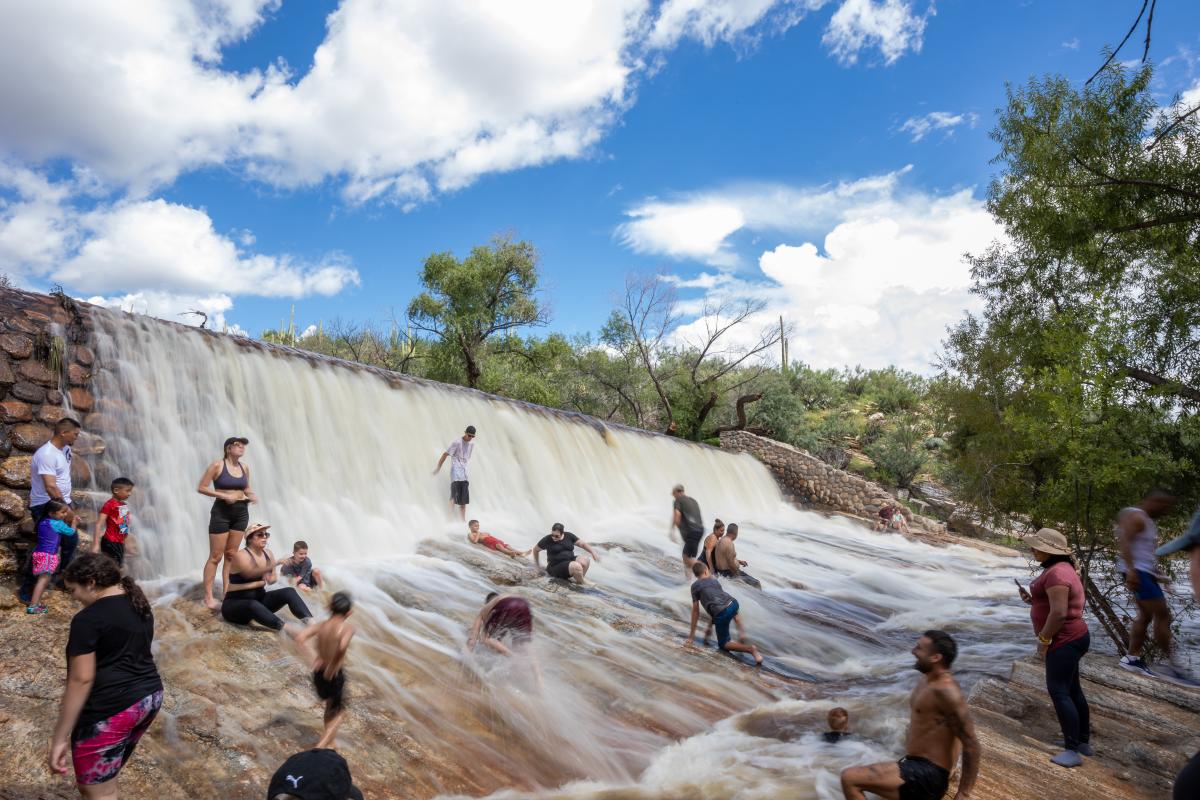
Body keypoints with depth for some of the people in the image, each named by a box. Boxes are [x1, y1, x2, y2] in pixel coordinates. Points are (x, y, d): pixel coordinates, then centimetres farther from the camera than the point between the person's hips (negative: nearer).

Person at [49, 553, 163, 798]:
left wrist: (60, 737, -12)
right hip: (150, 697, 8)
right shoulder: (140, 606, 11)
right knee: (105, 780, 22)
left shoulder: (87, 619, -15)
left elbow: (81, 679, -17)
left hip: (109, 710, -8)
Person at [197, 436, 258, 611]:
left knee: (231, 555, 11)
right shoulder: (217, 465, -9)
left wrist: (252, 495, -3)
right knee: (216, 556, -2)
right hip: (221, 511, -5)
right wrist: (224, 495, -18)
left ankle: (227, 592, 17)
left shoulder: (245, 467, 7)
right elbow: (201, 488, -9)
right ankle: (208, 596, 4)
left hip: (241, 512, 5)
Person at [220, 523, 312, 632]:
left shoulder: (268, 554, 3)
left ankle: (310, 621, -33)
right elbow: (251, 573, -37)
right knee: (254, 605, -39)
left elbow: (272, 578, 10)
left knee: (289, 592, -16)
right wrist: (277, 564, -51)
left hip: (259, 599, 6)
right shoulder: (241, 555, -17)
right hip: (235, 604, -6)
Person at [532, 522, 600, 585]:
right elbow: (535, 549, 10)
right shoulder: (547, 540, -3)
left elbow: (582, 544, 6)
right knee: (576, 566, -32)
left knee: (584, 560, -28)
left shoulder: (569, 536, 5)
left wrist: (593, 552, -7)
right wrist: (538, 564, 17)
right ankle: (582, 585, -9)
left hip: (570, 562, 4)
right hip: (556, 566, -4)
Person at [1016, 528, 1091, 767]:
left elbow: (1059, 613, -27)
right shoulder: (1061, 568, 12)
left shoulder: (1056, 573, -22)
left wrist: (1043, 639, -18)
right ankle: (1083, 742, 28)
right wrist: (1033, 599, 5)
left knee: (1058, 692, -9)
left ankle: (1073, 751, -6)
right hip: (1071, 639, 11)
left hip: (1064, 641, -11)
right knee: (1073, 691, 18)